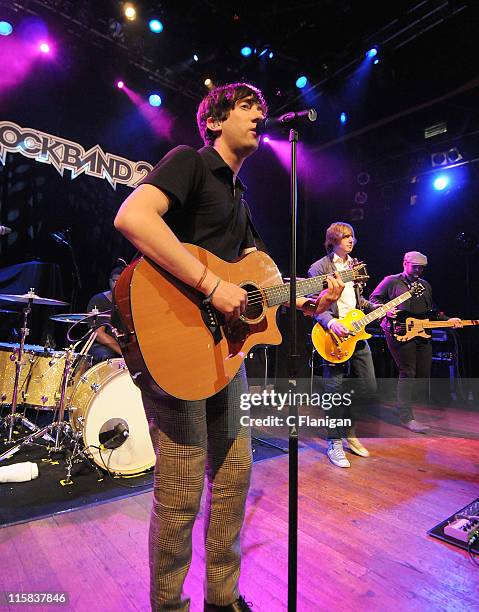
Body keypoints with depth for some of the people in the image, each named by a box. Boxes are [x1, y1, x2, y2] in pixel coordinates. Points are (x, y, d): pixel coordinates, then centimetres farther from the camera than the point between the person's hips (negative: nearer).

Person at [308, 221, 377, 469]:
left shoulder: (354, 265, 17)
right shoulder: (319, 267, -5)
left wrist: (377, 308, 7)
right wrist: (331, 322, -25)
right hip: (333, 335, -7)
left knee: (369, 387, 8)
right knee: (335, 390, -3)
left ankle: (348, 430, 30)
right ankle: (335, 443, 14)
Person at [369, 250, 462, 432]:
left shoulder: (425, 285, 22)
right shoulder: (391, 281, 1)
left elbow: (431, 312, 25)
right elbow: (374, 299, 1)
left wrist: (447, 320, 12)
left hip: (422, 334, 7)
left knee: (423, 374, 9)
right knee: (407, 373, -9)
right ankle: (406, 417, -3)